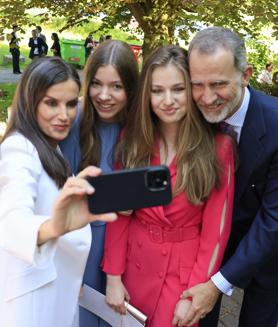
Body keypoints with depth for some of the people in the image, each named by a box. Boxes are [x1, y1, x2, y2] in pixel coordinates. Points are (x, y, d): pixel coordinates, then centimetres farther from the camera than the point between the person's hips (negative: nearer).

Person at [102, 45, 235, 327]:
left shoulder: (218, 147, -15)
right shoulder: (132, 138, -7)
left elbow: (216, 228, -11)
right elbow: (119, 212, -3)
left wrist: (193, 293, -11)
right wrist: (113, 274, -4)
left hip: (185, 269, -2)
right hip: (134, 263, 3)